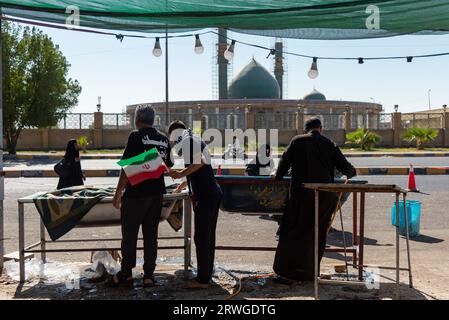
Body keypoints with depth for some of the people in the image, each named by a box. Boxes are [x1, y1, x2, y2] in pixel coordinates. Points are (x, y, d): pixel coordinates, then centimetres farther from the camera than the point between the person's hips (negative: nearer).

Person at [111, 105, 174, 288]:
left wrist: (118, 193, -9)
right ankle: (149, 276, 12)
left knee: (129, 234, 6)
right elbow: (168, 166, 20)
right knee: (151, 235, 10)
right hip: (157, 193, 5)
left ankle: (126, 274, 13)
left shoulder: (136, 136, -10)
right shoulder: (164, 139, 8)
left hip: (136, 193, -5)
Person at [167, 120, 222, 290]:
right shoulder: (195, 141, 22)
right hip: (213, 193, 10)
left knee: (201, 238, -4)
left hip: (205, 196, -10)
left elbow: (198, 163, -21)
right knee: (208, 236, 14)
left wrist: (180, 174, -13)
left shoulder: (188, 141, -6)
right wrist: (183, 184, 43)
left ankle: (202, 280, 1)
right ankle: (207, 273, 22)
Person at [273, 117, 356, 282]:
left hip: (301, 193, -2)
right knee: (317, 234, 13)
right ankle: (309, 272, 19)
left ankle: (286, 272, 2)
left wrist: (277, 177, 20)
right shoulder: (330, 145, 7)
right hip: (325, 196, 2)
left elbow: (284, 162, 3)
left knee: (293, 233, 4)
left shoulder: (297, 141, 3)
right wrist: (352, 172, 31)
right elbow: (345, 167, 8)